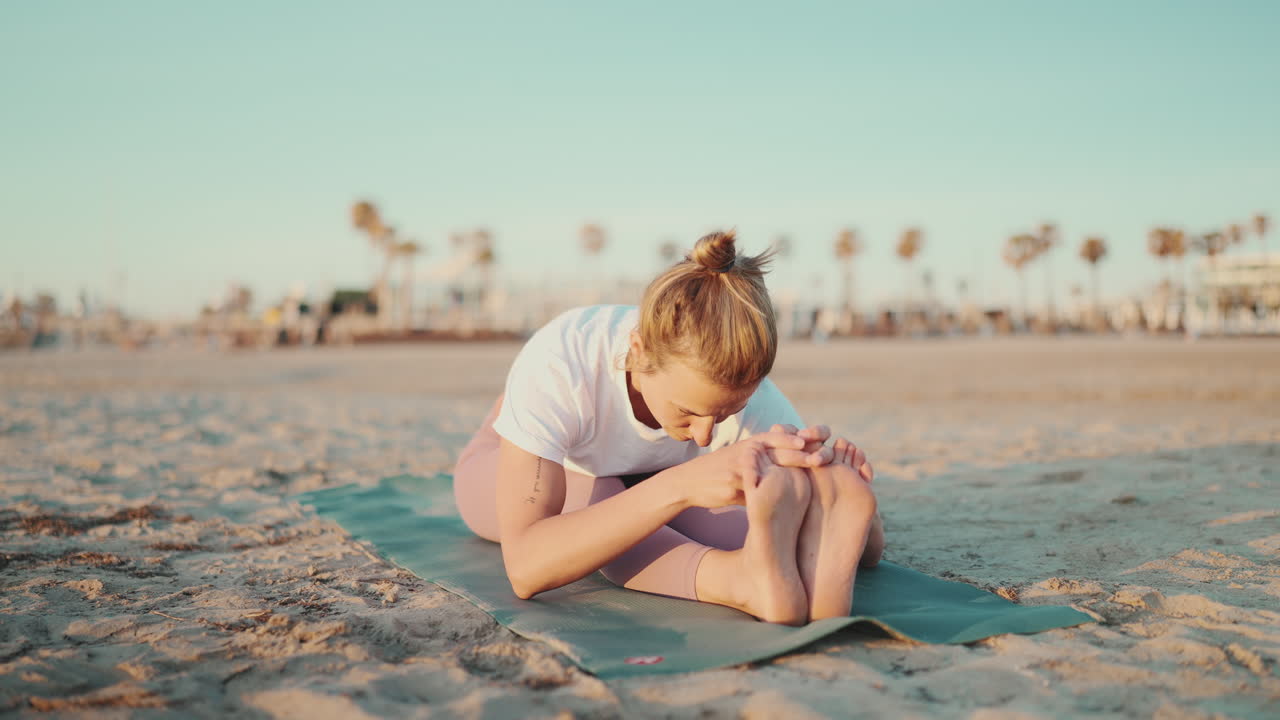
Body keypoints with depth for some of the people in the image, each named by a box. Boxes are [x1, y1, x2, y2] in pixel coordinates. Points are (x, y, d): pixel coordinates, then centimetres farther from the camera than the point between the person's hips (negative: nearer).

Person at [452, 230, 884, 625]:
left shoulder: (748, 392, -33)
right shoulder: (558, 366, -43)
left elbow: (870, 550, -29)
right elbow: (525, 567, -52)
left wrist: (831, 478, -53)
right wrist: (682, 485, -62)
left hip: (632, 479, 3)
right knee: (593, 496, -39)